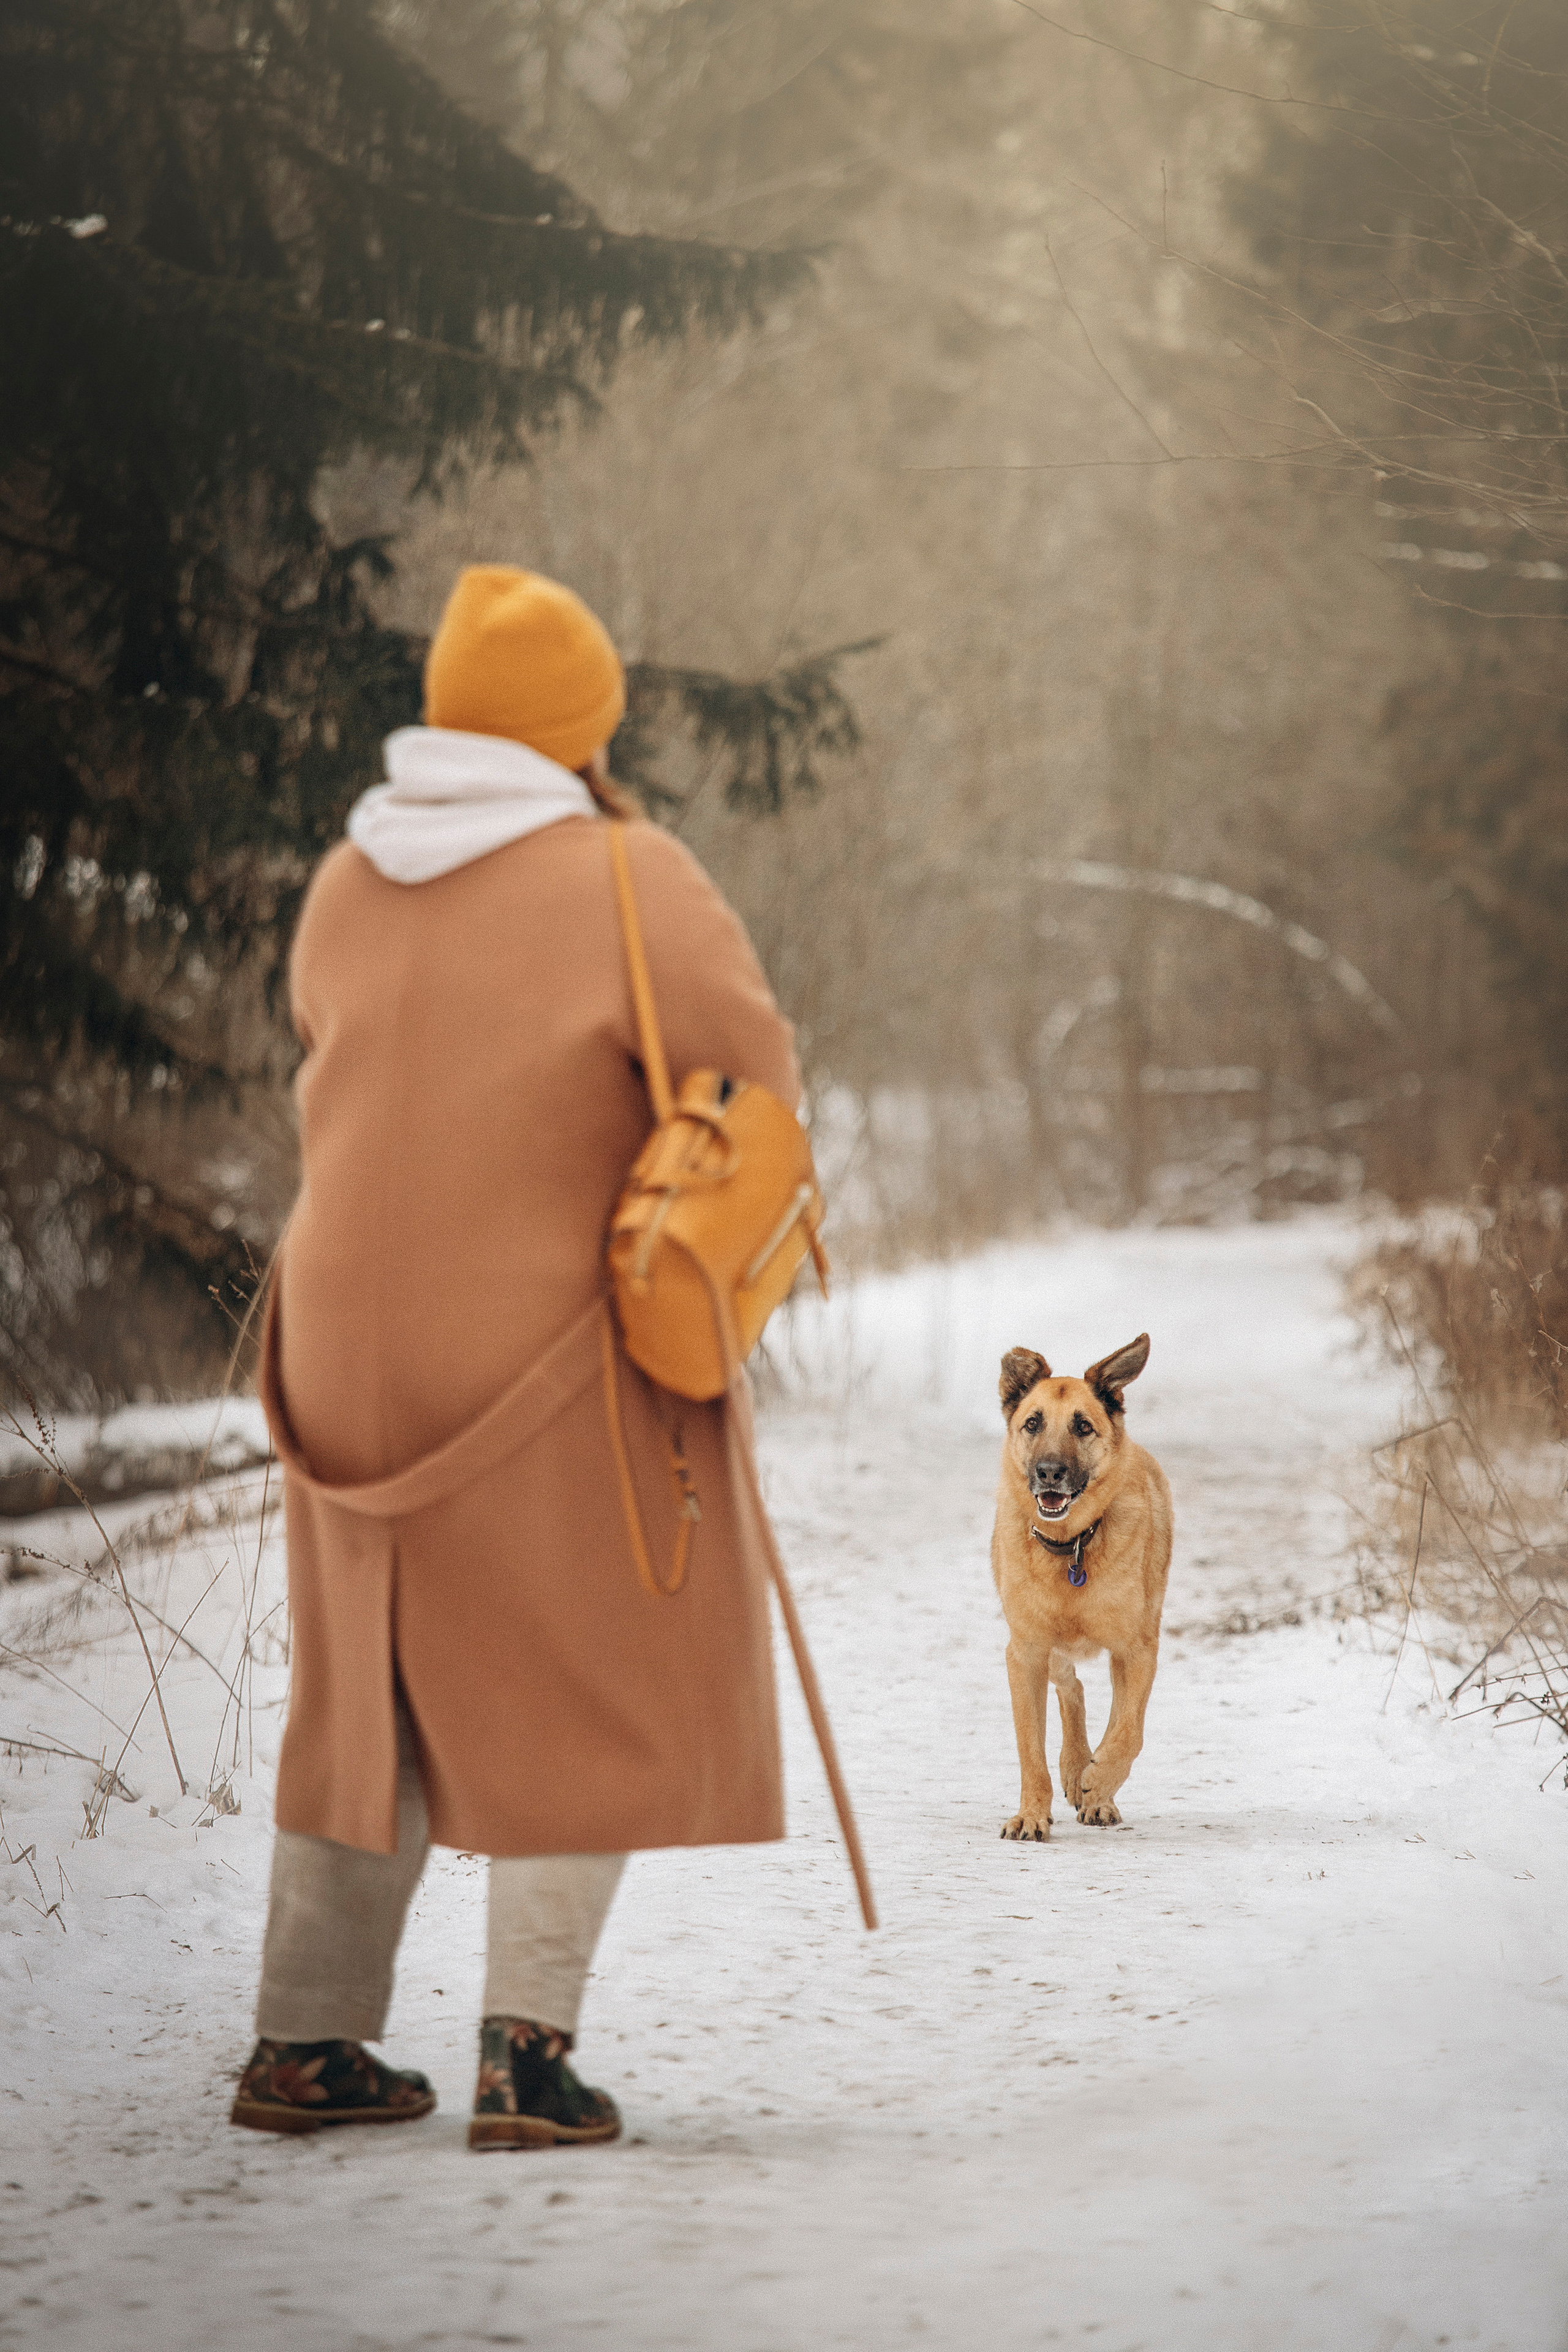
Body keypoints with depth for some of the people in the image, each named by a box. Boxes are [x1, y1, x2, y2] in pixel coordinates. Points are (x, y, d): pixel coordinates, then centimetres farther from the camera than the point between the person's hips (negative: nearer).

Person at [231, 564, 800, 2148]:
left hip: (352, 1343, 5)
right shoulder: (627, 881, -12)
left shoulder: (345, 885, 4)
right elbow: (751, 1071, -10)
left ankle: (304, 2041, 19)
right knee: (580, 1701, 5)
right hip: (556, 1355, -5)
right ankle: (527, 2047, -5)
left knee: (374, 1690, 17)